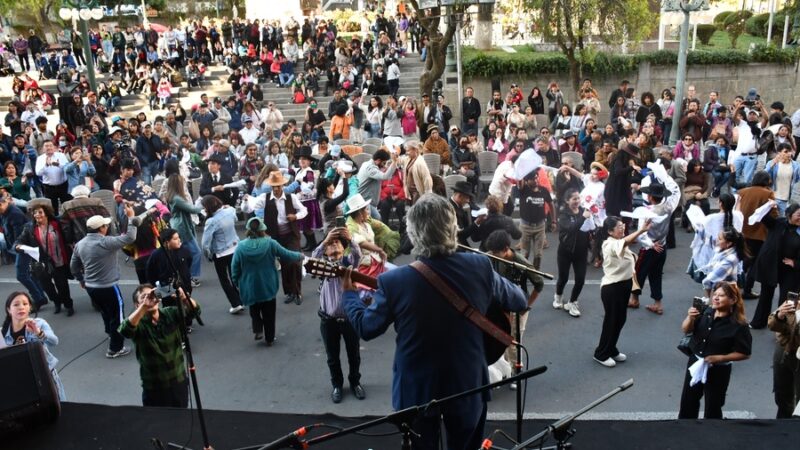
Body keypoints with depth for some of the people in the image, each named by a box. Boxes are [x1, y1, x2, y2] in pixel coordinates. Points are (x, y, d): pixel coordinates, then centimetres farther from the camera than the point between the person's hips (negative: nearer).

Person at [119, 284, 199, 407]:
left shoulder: (170, 314, -3)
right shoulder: (138, 323, -13)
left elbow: (194, 309, -16)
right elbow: (125, 330, -35)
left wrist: (184, 298, -37)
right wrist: (144, 306, -42)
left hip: (179, 381, 3)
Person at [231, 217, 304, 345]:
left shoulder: (240, 247, -12)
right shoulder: (270, 243, -14)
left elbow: (234, 269, -6)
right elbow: (286, 255, -2)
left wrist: (237, 283, 12)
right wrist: (300, 256, 18)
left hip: (250, 288, 0)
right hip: (268, 287, 0)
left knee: (254, 311, 24)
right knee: (268, 313, 16)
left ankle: (258, 330, 6)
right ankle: (270, 338, 25)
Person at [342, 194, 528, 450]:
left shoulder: (393, 281, -22)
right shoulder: (481, 267, -17)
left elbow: (366, 328, -7)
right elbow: (519, 302, -1)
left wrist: (349, 293, 11)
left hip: (417, 389, -1)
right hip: (468, 385, 1)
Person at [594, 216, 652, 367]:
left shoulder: (619, 243, 10)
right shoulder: (610, 244, -26)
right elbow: (626, 241, -43)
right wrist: (642, 230, -55)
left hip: (624, 285, 10)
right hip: (612, 287, -10)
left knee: (620, 319, 18)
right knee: (611, 320, 2)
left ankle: (611, 350, 33)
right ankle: (601, 354, 18)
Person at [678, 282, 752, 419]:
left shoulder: (738, 325, -20)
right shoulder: (706, 312, -9)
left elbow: (744, 353, -15)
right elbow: (686, 329, -2)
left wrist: (719, 358, -22)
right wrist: (690, 318, -23)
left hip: (718, 371, -5)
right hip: (695, 363, 5)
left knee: (712, 407, 11)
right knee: (687, 400, 21)